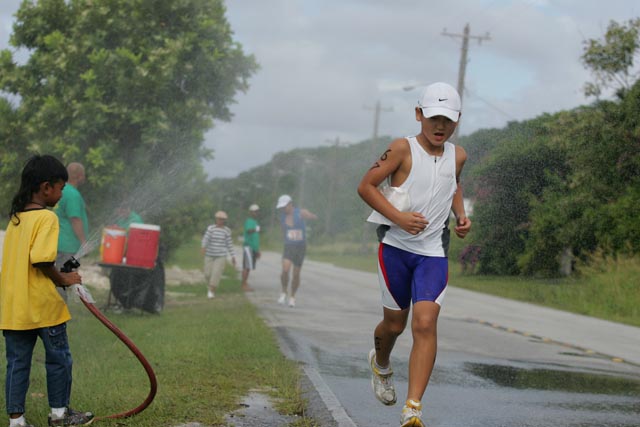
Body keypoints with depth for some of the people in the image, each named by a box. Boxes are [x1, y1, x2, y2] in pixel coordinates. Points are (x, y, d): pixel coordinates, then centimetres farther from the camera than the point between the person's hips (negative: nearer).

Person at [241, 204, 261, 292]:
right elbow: (248, 230, -32)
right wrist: (255, 229, -50)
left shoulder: (255, 222, 20)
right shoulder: (249, 221, -9)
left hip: (254, 247, 9)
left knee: (248, 267, 10)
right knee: (247, 266, -11)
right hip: (248, 246, -9)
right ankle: (244, 285, -11)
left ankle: (245, 284, 14)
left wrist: (258, 250, 29)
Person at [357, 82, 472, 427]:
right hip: (395, 247, -2)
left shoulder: (457, 156, 6)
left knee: (425, 322, -15)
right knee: (395, 323, 10)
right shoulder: (403, 149, -9)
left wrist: (461, 215, 9)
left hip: (433, 253, 2)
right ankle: (380, 365, 47)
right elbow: (366, 186, -9)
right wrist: (399, 218, -19)